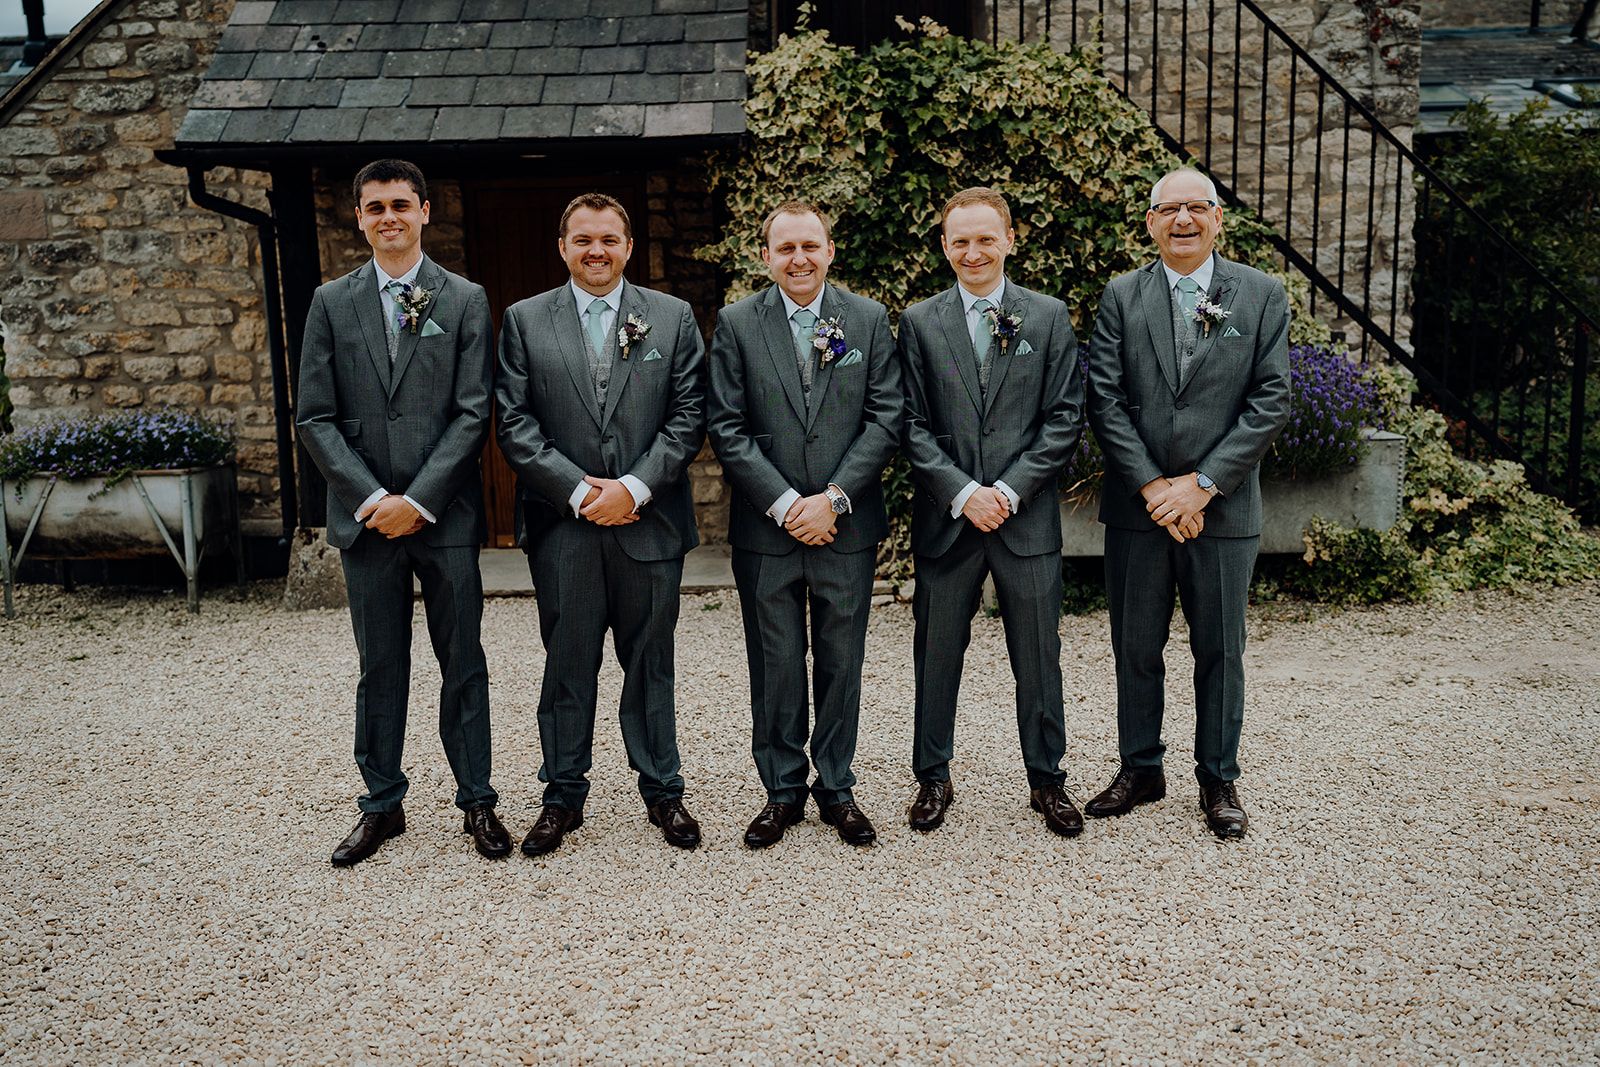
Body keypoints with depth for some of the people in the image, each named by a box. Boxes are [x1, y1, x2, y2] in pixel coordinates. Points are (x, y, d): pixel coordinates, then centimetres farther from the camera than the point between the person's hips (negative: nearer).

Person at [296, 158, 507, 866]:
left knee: (463, 664, 6)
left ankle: (477, 800, 19)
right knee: (380, 667, 10)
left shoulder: (465, 300, 2)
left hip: (445, 514, -1)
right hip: (365, 515, 2)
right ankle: (382, 804, 23)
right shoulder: (332, 303, 6)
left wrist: (418, 500, -12)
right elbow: (315, 418, 2)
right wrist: (371, 499, -9)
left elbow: (473, 414, -5)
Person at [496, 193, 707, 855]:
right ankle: (563, 795, 22)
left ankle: (661, 789, 24)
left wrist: (633, 488, -11)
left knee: (650, 663, 10)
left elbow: (688, 416, -1)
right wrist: (578, 491, -11)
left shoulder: (673, 318, 5)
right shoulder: (524, 320, 5)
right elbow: (514, 424, -1)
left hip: (649, 521, 0)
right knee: (567, 665, 8)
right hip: (561, 526, 0)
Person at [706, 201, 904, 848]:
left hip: (847, 527, 1)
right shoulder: (735, 324, 1)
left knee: (842, 663, 10)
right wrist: (784, 503, -12)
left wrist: (834, 498, -12)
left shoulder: (869, 319, 4)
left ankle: (836, 788, 25)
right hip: (765, 529, -1)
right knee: (775, 666, 7)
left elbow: (886, 418, -2)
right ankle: (783, 791, 22)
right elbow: (727, 429, -4)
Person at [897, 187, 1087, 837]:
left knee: (1038, 658, 9)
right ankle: (932, 778, 26)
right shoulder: (919, 322, 4)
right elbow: (913, 425, 0)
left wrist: (1011, 489, -11)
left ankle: (1046, 781, 25)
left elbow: (1065, 418, 0)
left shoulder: (1049, 317, 5)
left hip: (1027, 517, 0)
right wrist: (962, 492, -12)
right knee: (936, 655, 9)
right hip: (946, 519, 0)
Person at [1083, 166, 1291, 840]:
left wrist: (1201, 485, -13)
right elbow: (1105, 400, -3)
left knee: (1220, 651, 10)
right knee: (1136, 648, 11)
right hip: (1137, 507, 1)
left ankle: (1218, 779, 26)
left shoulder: (1262, 295, 1)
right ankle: (1140, 770, 27)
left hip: (1223, 507, -1)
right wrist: (1153, 487, -12)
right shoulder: (1122, 296, 3)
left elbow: (1271, 401, -5)